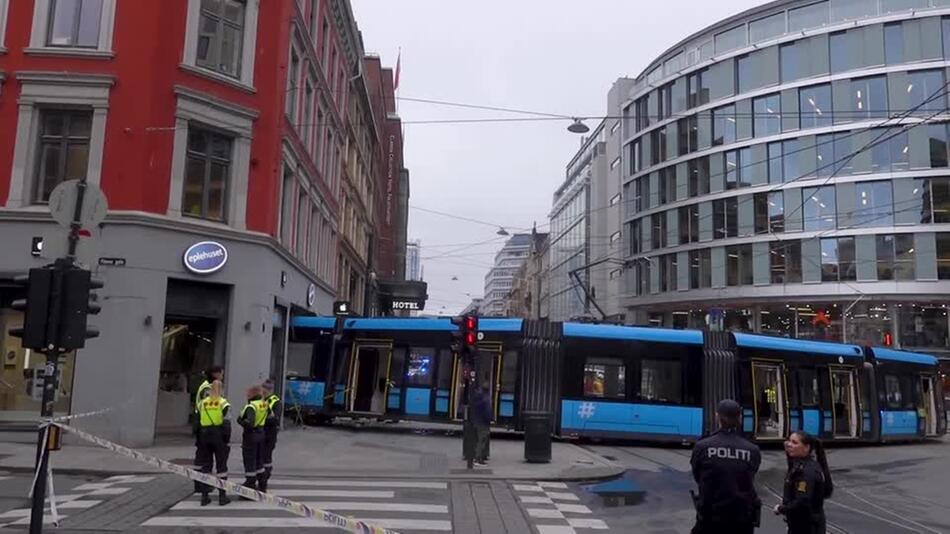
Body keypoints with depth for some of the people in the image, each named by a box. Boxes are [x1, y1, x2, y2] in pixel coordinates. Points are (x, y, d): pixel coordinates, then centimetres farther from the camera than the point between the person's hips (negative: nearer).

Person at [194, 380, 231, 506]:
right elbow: (226, 424, -13)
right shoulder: (223, 403, -6)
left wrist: (199, 441, 16)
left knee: (205, 466, 11)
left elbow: (197, 423, 9)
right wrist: (226, 440, -7)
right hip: (218, 436, -3)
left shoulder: (202, 403, 7)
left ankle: (204, 496, 12)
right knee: (221, 466, 4)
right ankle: (222, 496, 5)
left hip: (204, 435, 4)